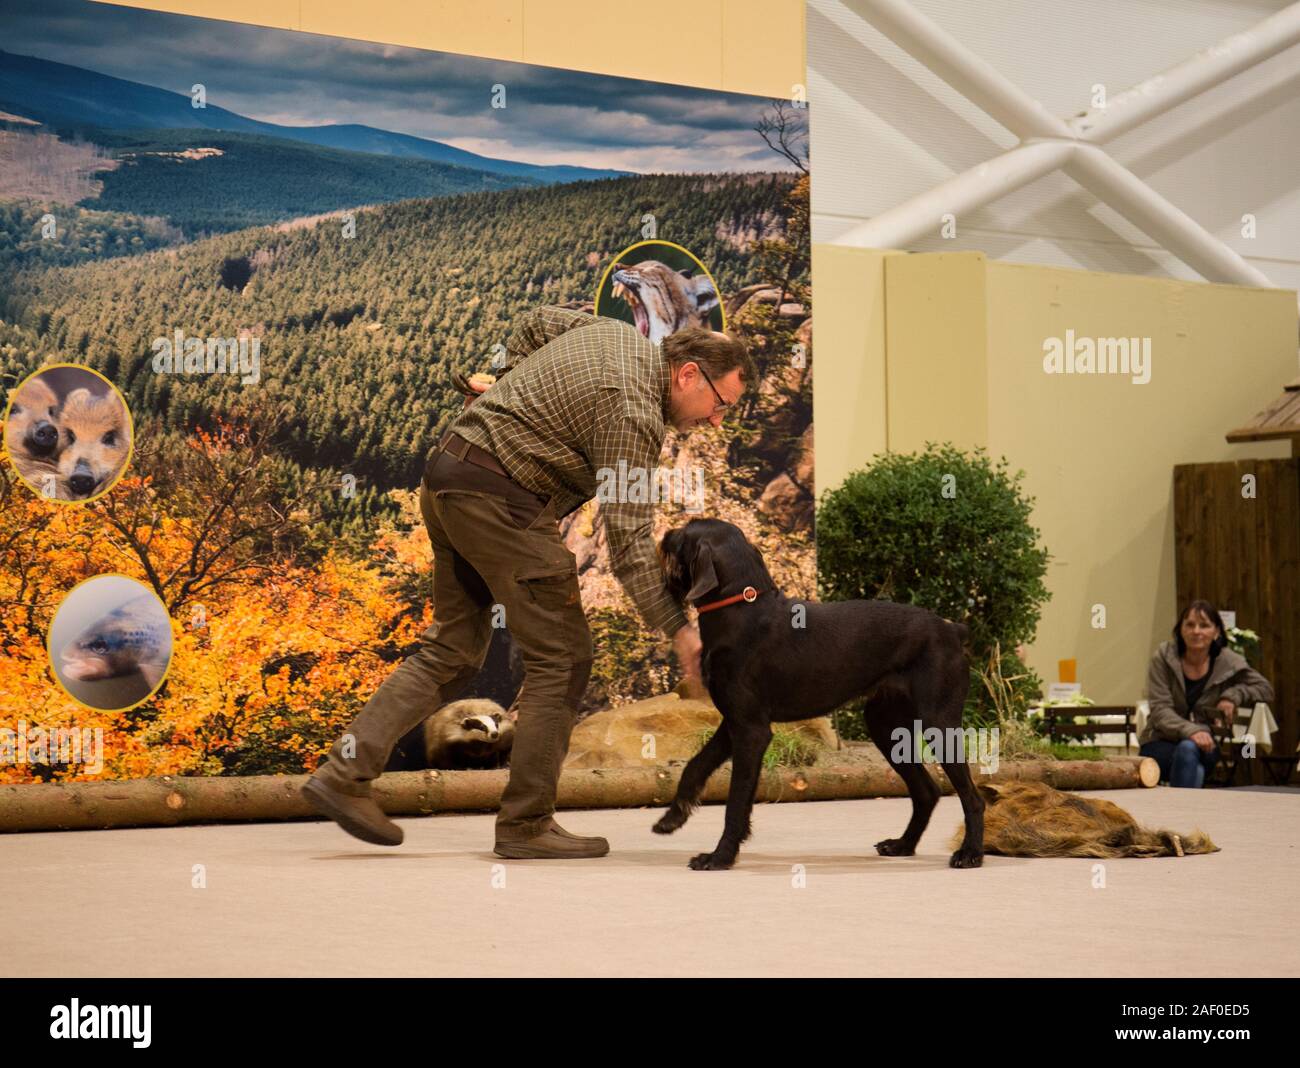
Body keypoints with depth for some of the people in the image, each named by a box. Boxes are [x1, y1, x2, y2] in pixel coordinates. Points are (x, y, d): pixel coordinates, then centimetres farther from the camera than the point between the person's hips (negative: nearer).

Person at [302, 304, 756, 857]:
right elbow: (628, 537, -22)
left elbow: (536, 322, 29)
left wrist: (513, 393, 26)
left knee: (453, 650, 15)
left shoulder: (620, 334, 11)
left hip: (446, 476, 10)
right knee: (562, 655, -3)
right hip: (497, 497, -10)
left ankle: (343, 772, 9)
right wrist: (679, 631, -23)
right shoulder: (634, 411, -17)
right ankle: (525, 823, 1)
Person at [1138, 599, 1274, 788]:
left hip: (1206, 745, 2)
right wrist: (1191, 731, -31)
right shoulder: (1164, 657, -5)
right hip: (1161, 744, -2)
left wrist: (1233, 695, -11)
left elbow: (1265, 689, 10)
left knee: (1188, 749, -35)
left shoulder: (1228, 662, 0)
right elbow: (1160, 710, -12)